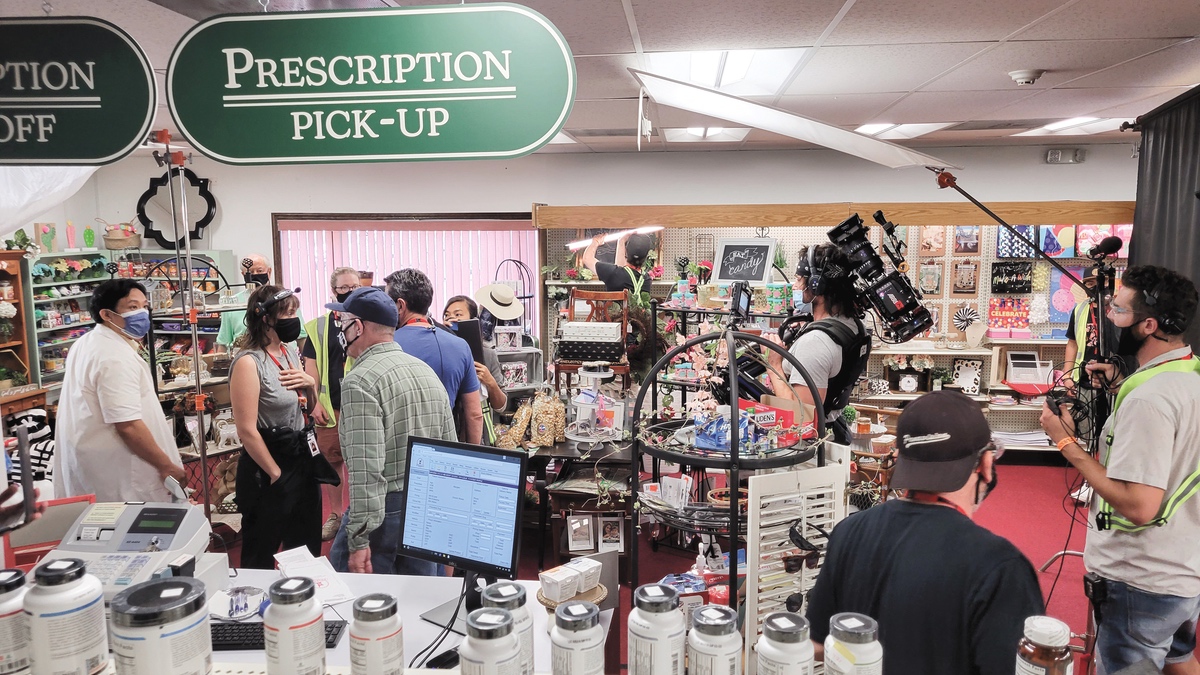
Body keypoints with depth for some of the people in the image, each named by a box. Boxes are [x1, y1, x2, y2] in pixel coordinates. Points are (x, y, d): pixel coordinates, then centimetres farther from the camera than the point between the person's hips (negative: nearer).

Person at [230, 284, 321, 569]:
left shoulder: (290, 351, 5)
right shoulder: (249, 363, -19)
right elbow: (247, 431, -20)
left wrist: (310, 384, -4)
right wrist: (276, 475, -13)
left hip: (301, 457, 8)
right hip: (266, 472, -8)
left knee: (308, 550, 21)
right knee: (261, 559, 10)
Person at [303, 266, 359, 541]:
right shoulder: (319, 326, 4)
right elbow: (311, 366, 5)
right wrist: (315, 403, -2)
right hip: (331, 407, 1)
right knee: (331, 460, 9)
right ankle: (336, 515, 24)